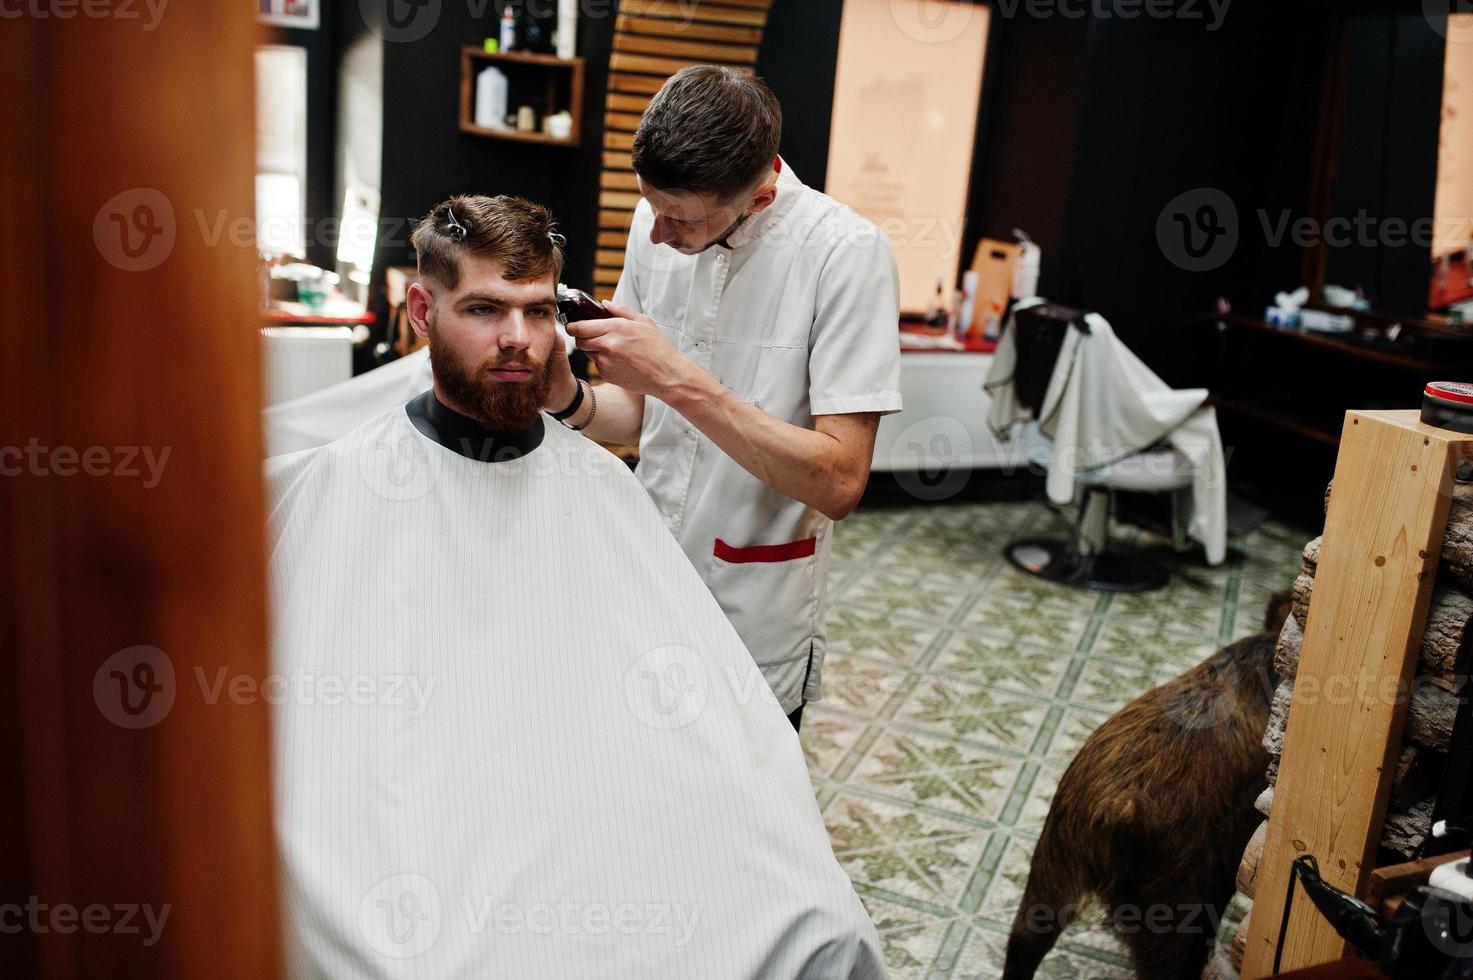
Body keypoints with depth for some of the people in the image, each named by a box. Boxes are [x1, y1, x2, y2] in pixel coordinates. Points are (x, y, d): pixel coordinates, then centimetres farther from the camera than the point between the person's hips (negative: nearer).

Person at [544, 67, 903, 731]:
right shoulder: (657, 220, -3)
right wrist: (569, 398, -16)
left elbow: (839, 482, -25)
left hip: (755, 627, -5)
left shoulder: (846, 252, -20)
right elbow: (639, 416, 5)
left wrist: (680, 377, -30)